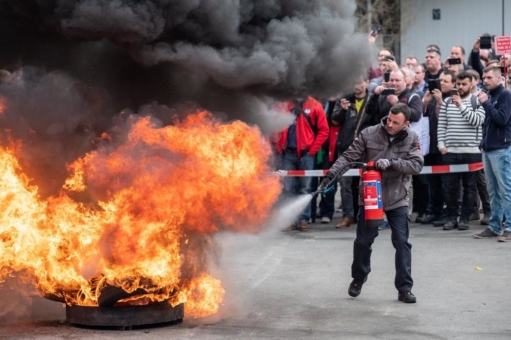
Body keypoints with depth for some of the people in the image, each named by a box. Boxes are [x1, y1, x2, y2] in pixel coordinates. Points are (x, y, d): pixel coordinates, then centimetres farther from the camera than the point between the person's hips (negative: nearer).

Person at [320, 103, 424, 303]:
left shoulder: (412, 139, -6)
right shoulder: (369, 134, -9)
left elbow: (416, 165, -16)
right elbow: (349, 156, -10)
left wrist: (391, 163, -27)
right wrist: (332, 173, -22)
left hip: (397, 198, 0)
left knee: (402, 243, -2)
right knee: (363, 241, 7)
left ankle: (404, 288, 8)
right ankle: (358, 279, 31)